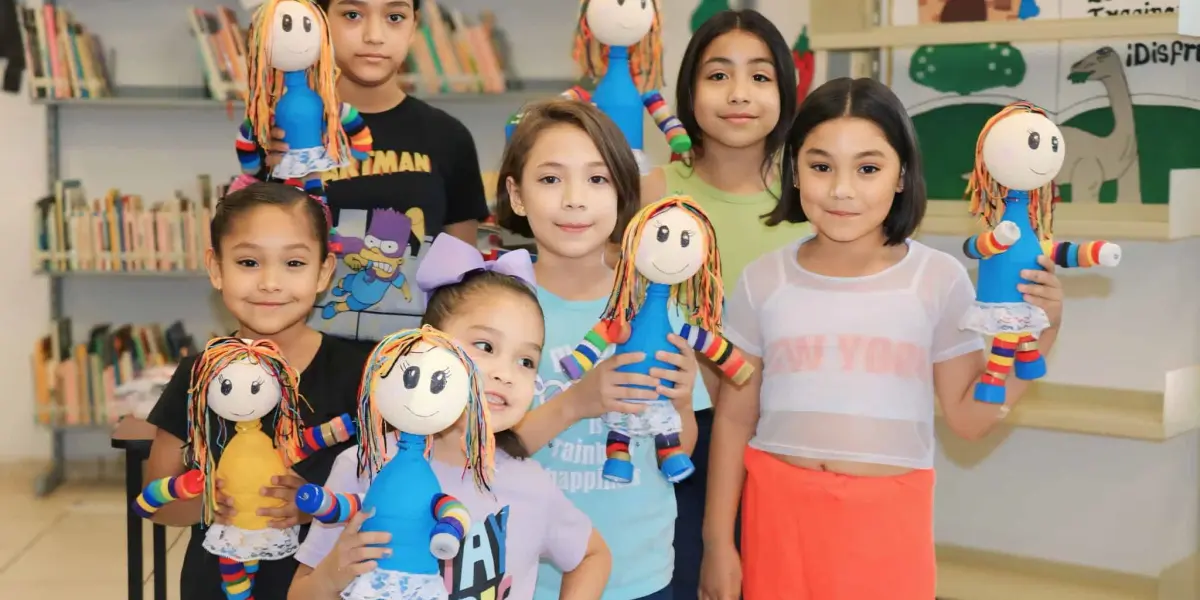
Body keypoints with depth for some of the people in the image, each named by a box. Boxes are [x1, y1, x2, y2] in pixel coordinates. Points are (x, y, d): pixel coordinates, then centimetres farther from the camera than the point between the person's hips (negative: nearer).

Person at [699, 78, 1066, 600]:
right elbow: (735, 419, 4)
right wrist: (717, 541, 4)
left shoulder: (939, 279, -5)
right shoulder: (764, 281, -1)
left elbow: (968, 416, 0)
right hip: (780, 511, 1)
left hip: (889, 518, -1)